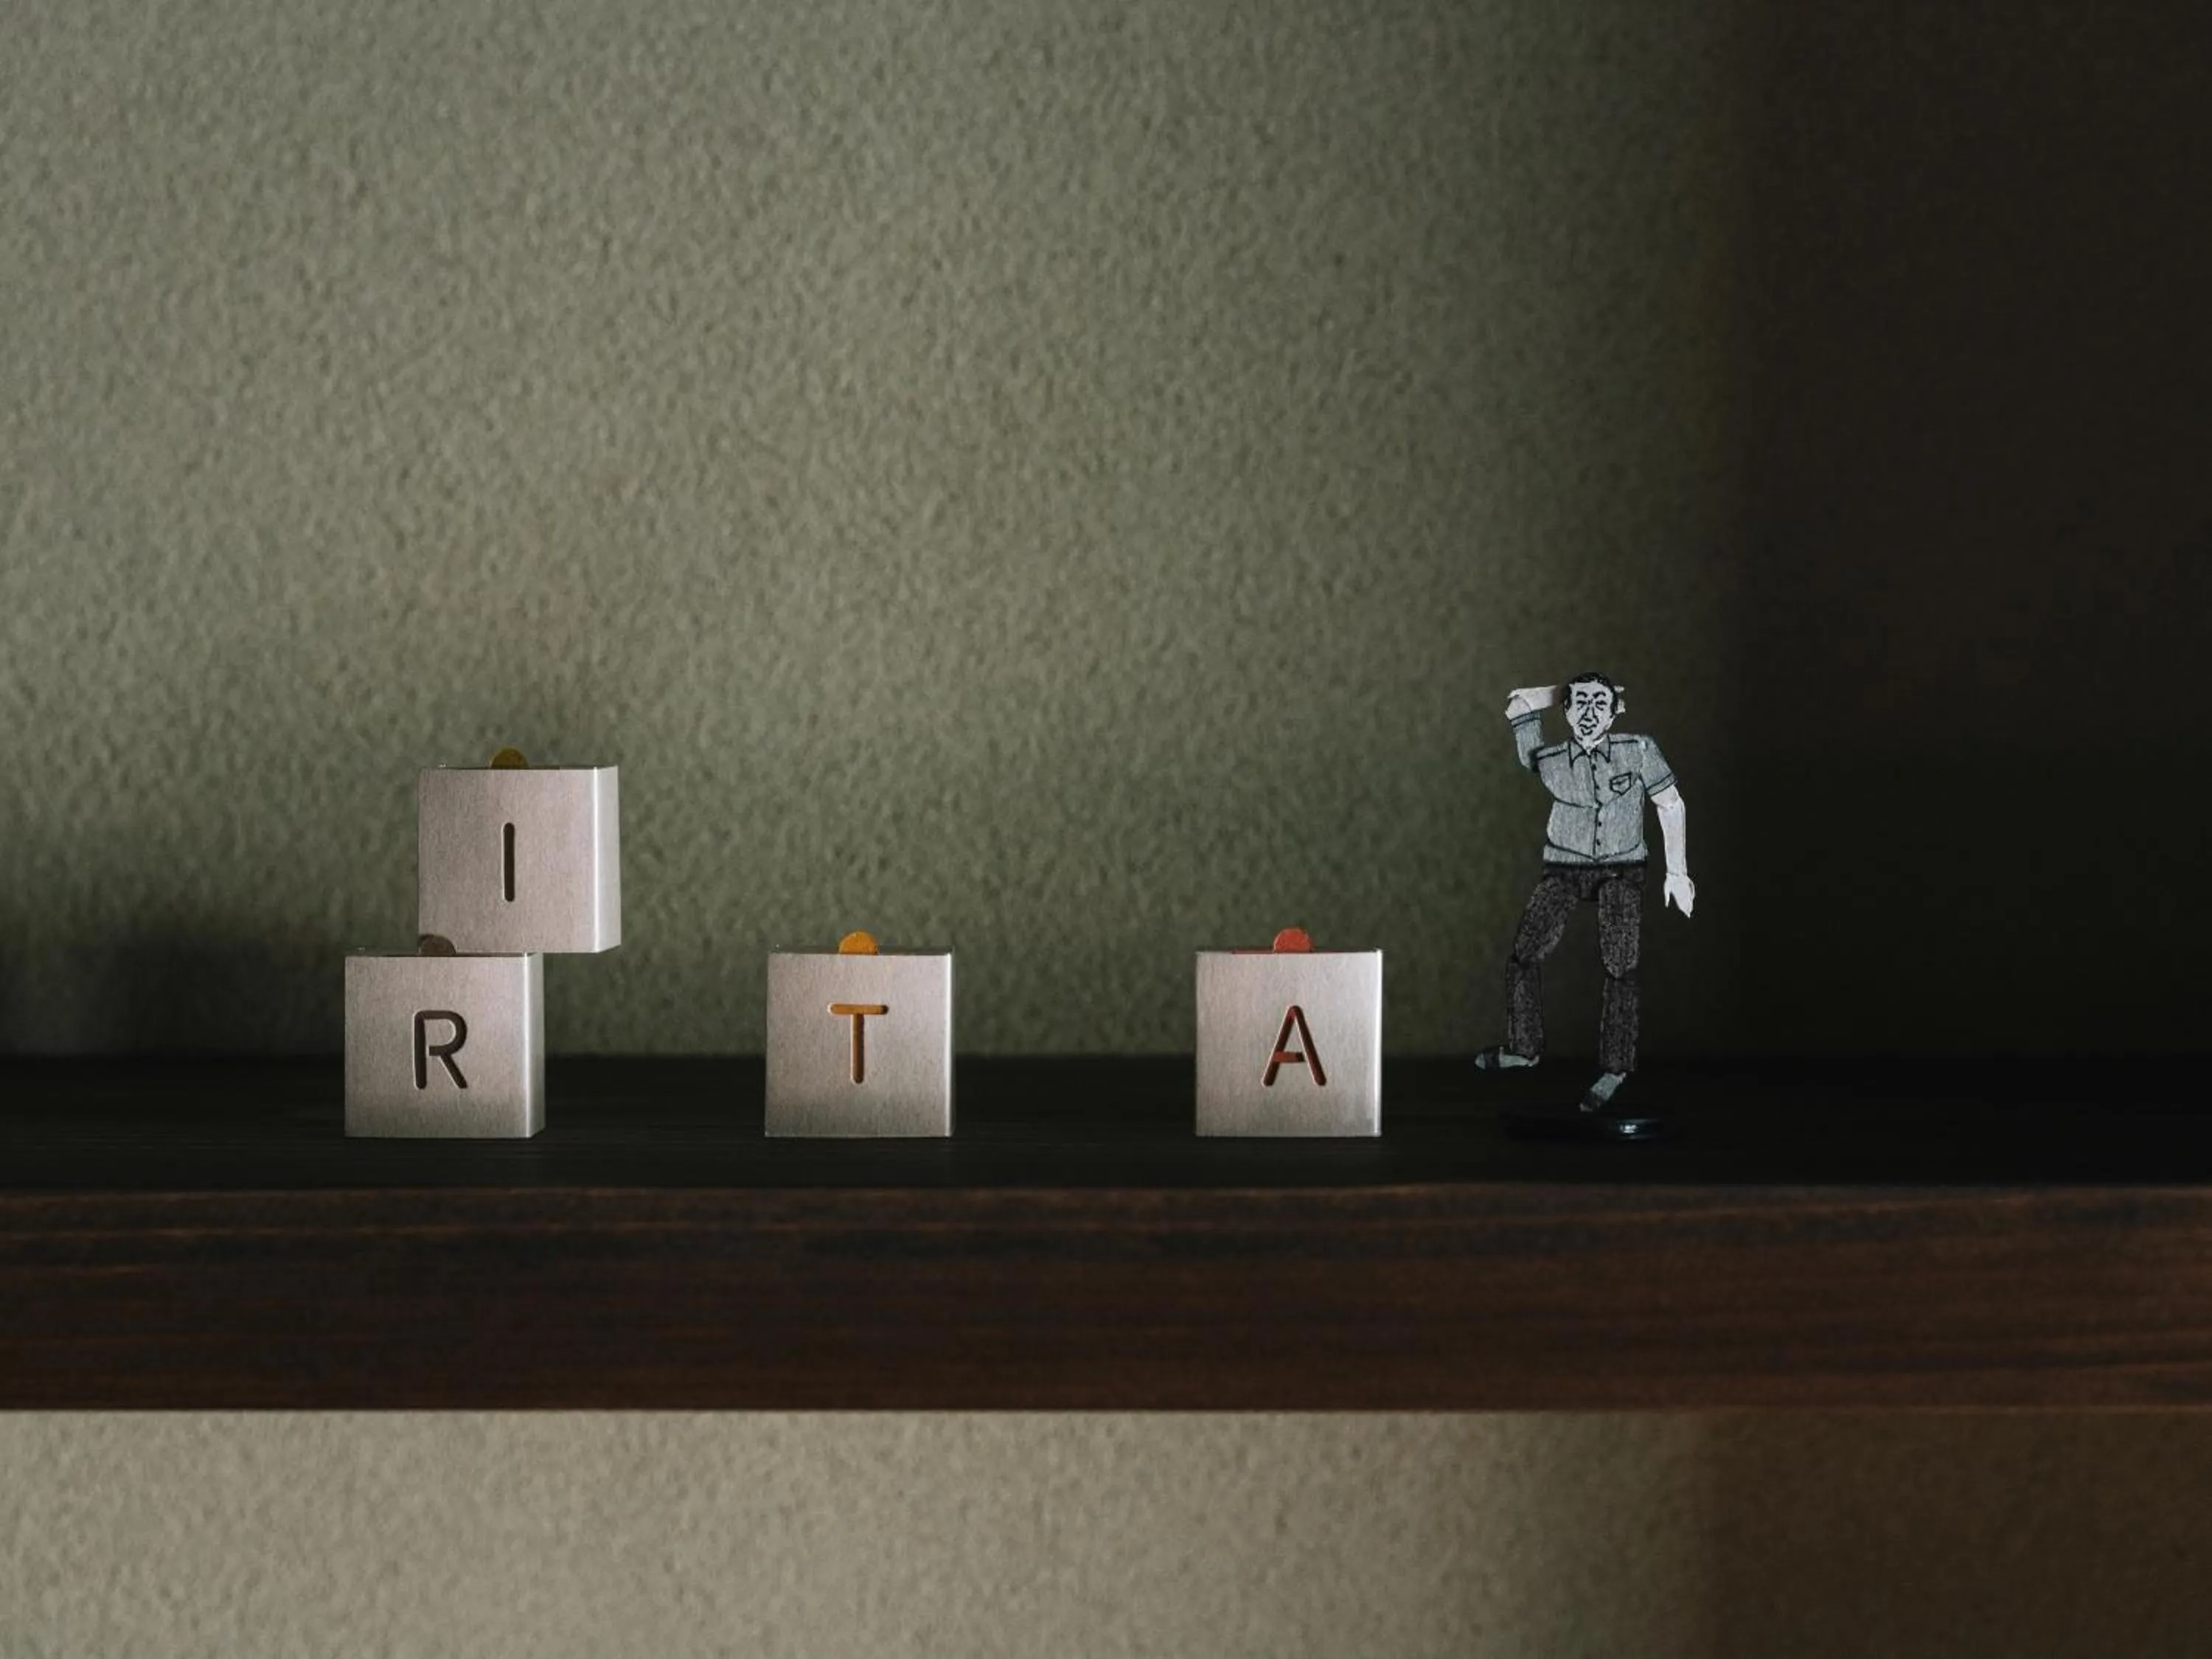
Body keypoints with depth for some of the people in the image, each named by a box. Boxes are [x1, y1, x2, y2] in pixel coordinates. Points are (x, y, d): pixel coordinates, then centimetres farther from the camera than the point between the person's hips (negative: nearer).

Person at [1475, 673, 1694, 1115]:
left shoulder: (1638, 750, -11)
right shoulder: (1548, 762, -9)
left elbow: (1670, 804, 0)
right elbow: (1520, 702, 1)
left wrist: (1677, 872, 0)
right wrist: (1572, 692, 6)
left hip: (1621, 871, -2)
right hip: (1564, 870, 2)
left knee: (1620, 968, -16)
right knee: (1524, 954, -10)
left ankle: (1614, 1068, -10)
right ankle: (1523, 1046, 8)